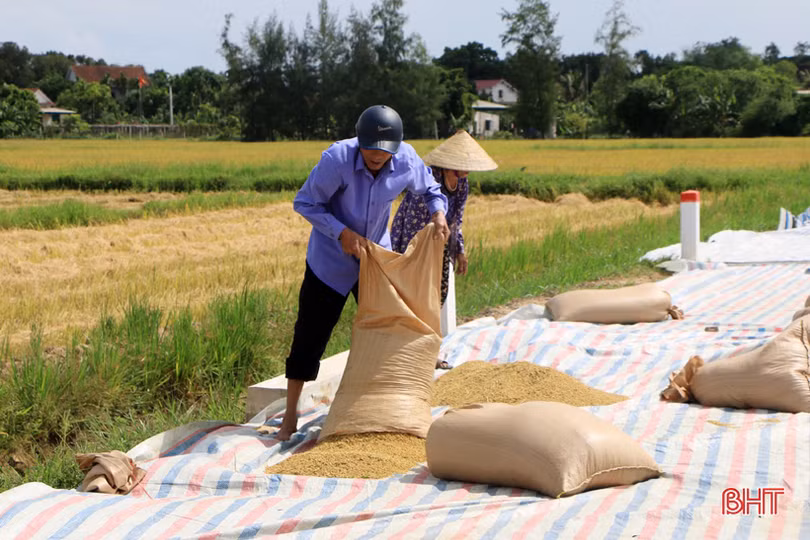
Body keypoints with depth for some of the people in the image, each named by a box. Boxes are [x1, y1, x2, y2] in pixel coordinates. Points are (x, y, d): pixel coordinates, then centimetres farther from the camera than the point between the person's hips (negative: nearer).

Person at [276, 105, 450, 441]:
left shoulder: (407, 161, -16)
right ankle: (290, 418, 9)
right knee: (310, 335, -3)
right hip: (330, 261, -4)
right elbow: (304, 203, -17)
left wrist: (438, 213, -17)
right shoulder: (337, 159, -27)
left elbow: (429, 190, 5)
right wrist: (342, 233, -26)